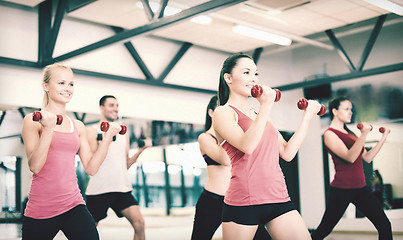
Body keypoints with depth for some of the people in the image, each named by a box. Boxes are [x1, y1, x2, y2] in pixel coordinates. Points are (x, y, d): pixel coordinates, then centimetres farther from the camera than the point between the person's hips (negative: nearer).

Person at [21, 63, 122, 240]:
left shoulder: (78, 126, 12)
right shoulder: (33, 121, -1)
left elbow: (91, 168, 9)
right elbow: (34, 166, -12)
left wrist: (107, 138, 2)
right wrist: (48, 129, -20)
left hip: (73, 204, 3)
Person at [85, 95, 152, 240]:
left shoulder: (124, 134, 17)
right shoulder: (92, 131, 2)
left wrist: (141, 150, 5)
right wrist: (103, 142, -19)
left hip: (122, 188, 3)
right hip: (98, 189, -3)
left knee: (139, 223, -14)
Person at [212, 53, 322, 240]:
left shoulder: (259, 115, 20)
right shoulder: (223, 113, 0)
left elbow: (287, 153, 14)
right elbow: (247, 146, -19)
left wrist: (307, 117, 16)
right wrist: (266, 106, -21)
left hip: (278, 198, 6)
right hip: (244, 202, -6)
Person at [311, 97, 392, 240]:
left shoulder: (349, 133, 15)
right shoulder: (329, 134, -9)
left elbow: (367, 157, 16)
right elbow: (350, 157, -21)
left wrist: (383, 139, 11)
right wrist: (364, 135, -32)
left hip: (360, 188, 7)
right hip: (341, 189, -7)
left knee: (384, 226, -1)